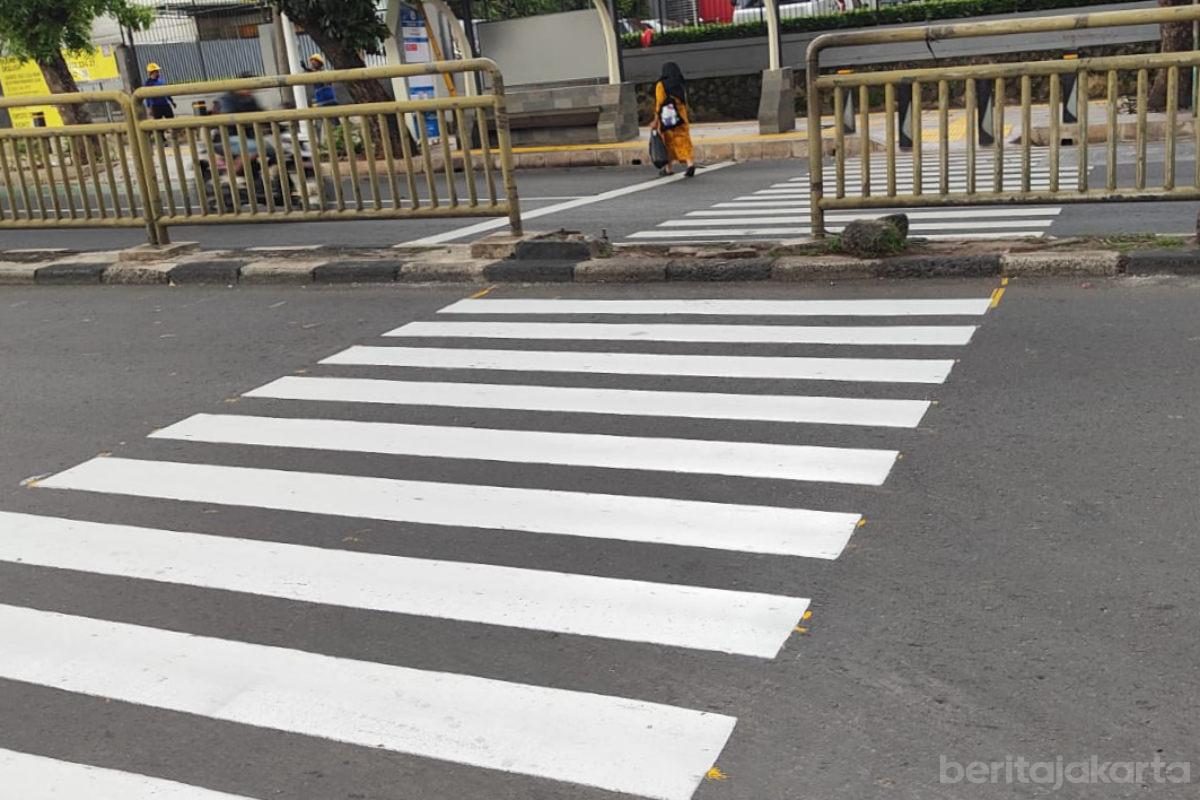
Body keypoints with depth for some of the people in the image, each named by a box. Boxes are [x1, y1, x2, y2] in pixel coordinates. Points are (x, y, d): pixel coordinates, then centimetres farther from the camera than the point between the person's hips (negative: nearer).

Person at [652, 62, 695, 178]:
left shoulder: (661, 85, -7)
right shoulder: (681, 85, 6)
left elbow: (659, 104, -11)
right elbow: (685, 103, 9)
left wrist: (656, 120, -7)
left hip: (666, 119, -3)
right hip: (681, 119, 3)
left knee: (668, 142, 12)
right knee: (683, 141, 0)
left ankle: (668, 168, 21)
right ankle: (690, 162, -22)